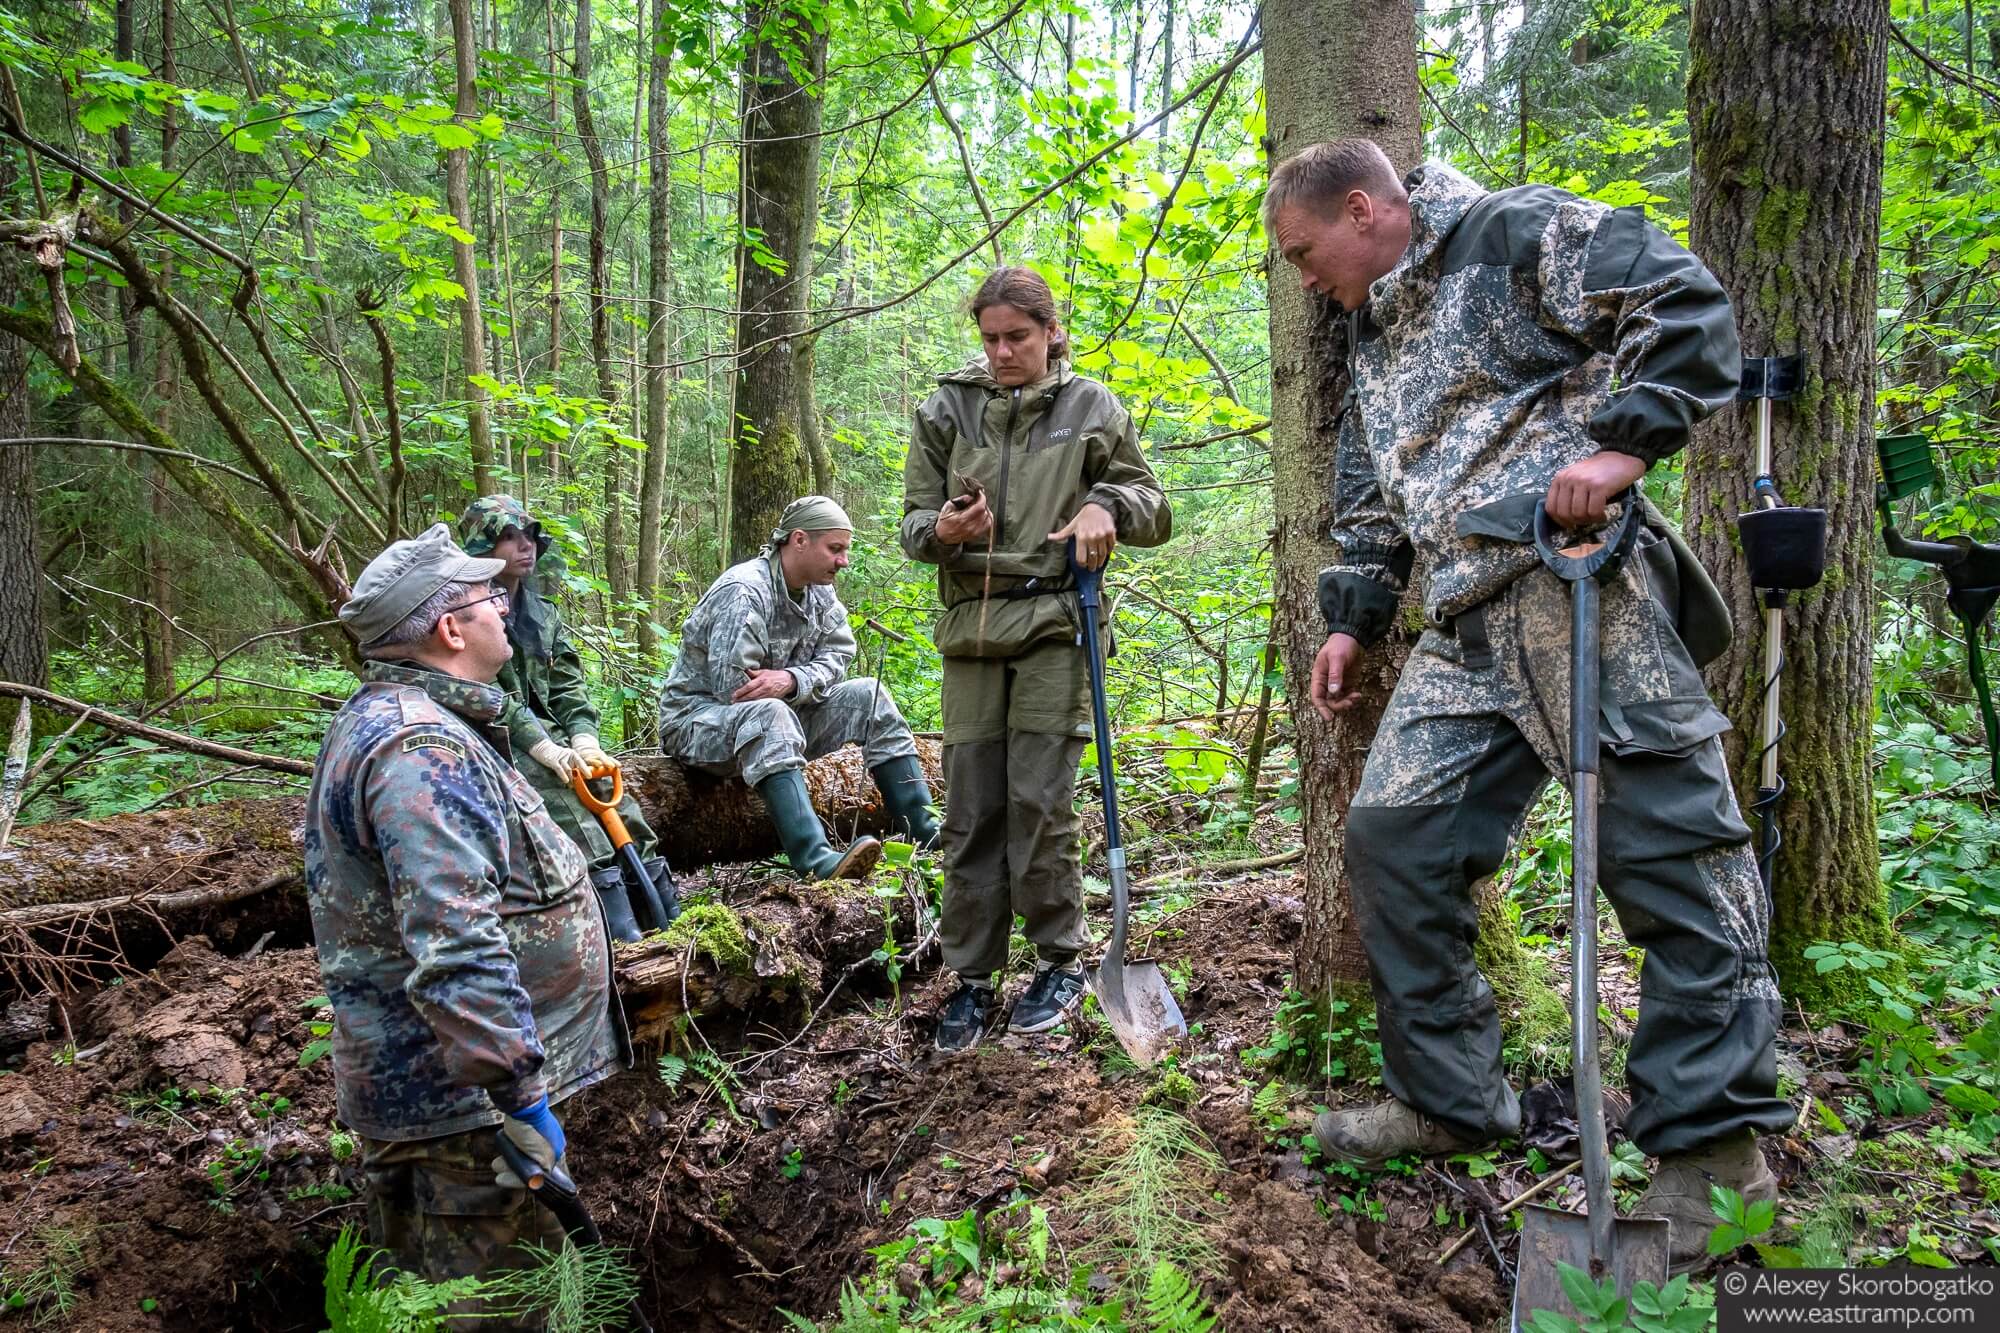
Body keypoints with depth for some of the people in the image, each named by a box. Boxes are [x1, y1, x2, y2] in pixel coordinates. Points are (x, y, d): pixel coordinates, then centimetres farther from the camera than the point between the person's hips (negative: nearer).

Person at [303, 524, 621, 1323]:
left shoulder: (385, 720, 11)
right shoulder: (422, 749, -25)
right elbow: (455, 951, -32)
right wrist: (521, 1097, -28)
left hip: (409, 1074, 11)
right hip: (462, 1094, -11)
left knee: (427, 1279, 23)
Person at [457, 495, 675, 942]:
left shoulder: (542, 611, 14)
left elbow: (568, 685, 7)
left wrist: (585, 743, -12)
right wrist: (552, 753, -26)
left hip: (546, 733, 6)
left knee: (610, 788, -15)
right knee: (560, 791, -31)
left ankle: (668, 916, -18)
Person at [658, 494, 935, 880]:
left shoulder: (819, 593, 4)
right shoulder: (744, 591, -23)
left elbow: (837, 657, -4)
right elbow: (732, 686, -29)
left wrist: (791, 680, -25)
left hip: (779, 713, 8)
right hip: (700, 715, -8)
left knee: (868, 695, -5)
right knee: (768, 713, -40)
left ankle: (922, 830, -6)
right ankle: (817, 862, -53)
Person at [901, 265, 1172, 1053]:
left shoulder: (1091, 409, 7)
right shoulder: (947, 409, 9)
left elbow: (1154, 508, 13)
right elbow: (913, 521, 10)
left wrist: (1107, 504, -9)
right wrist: (942, 530, -13)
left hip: (1055, 623, -2)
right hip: (972, 629, 2)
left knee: (1040, 801, -4)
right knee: (970, 811, 3)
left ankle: (1060, 962, 13)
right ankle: (971, 977, 14)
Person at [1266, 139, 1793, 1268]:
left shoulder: (1515, 234, 2)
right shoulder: (1376, 342, 27)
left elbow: (1685, 301, -7)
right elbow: (1372, 506, 32)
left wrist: (1623, 443, -16)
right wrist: (1352, 621, 26)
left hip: (1582, 586, -8)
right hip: (1466, 636, 9)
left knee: (1671, 852, -8)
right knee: (1394, 837, 3)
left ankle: (1716, 1149, 2)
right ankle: (1450, 1100, 16)